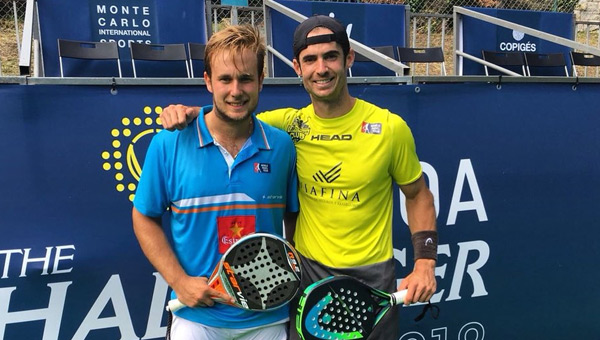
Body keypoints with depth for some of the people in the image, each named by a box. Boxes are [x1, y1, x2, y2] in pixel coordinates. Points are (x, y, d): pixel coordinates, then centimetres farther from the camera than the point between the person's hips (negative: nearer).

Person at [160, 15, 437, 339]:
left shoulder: (390, 127, -10)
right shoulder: (289, 124, -7)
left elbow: (418, 195, 1)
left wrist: (425, 262, -8)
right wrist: (189, 112, -20)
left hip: (371, 275, -1)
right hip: (308, 269, 2)